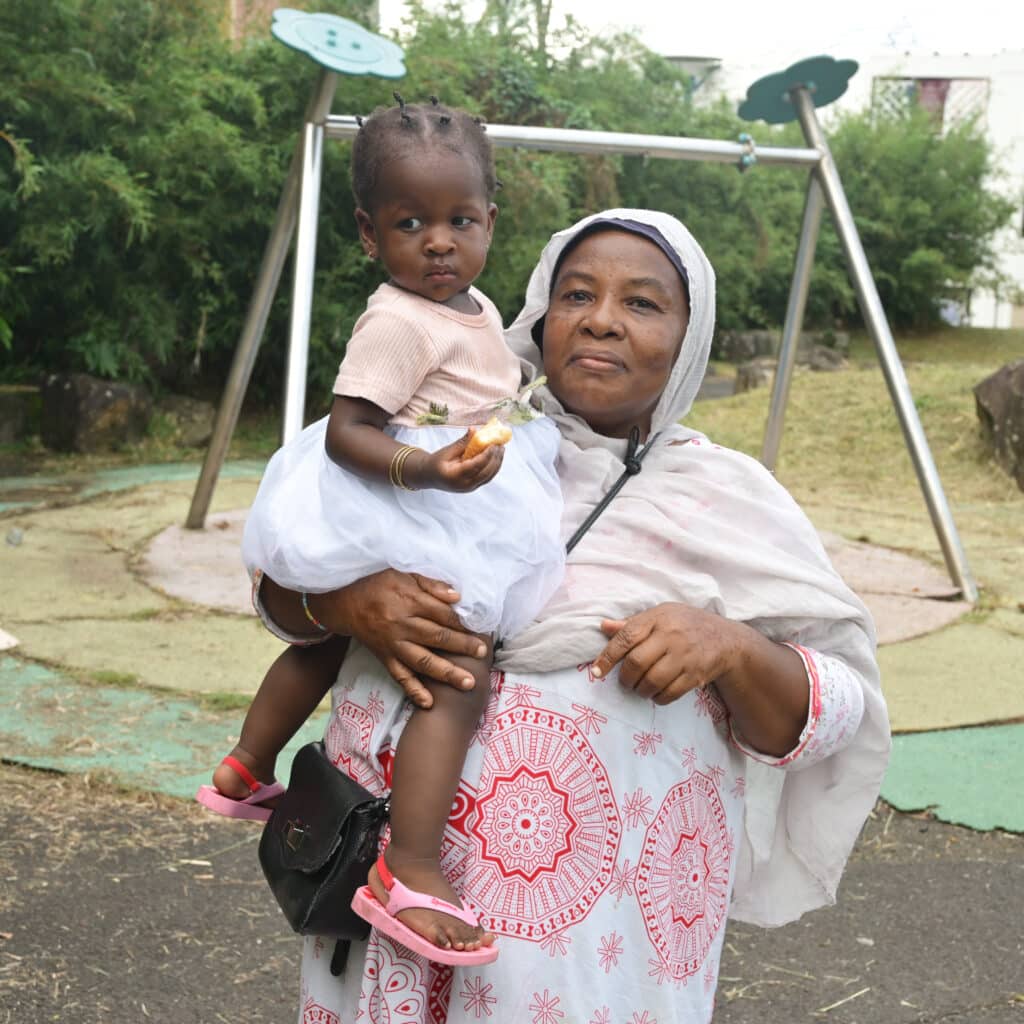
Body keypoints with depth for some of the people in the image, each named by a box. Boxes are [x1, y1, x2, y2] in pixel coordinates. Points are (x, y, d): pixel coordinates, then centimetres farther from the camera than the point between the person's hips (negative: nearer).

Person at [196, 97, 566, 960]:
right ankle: (411, 873, -16)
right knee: (462, 680, -17)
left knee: (330, 642, 25)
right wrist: (425, 467, -40)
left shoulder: (476, 307, 9)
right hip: (417, 530, -11)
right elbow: (345, 431, -27)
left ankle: (247, 771, 44)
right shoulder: (397, 321, -21)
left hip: (456, 523, 11)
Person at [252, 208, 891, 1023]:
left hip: (596, 892, -2)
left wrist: (734, 649, -21)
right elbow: (281, 583, 7)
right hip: (391, 848, 2)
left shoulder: (726, 497, 1)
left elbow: (835, 715, -1)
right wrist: (342, 601, -15)